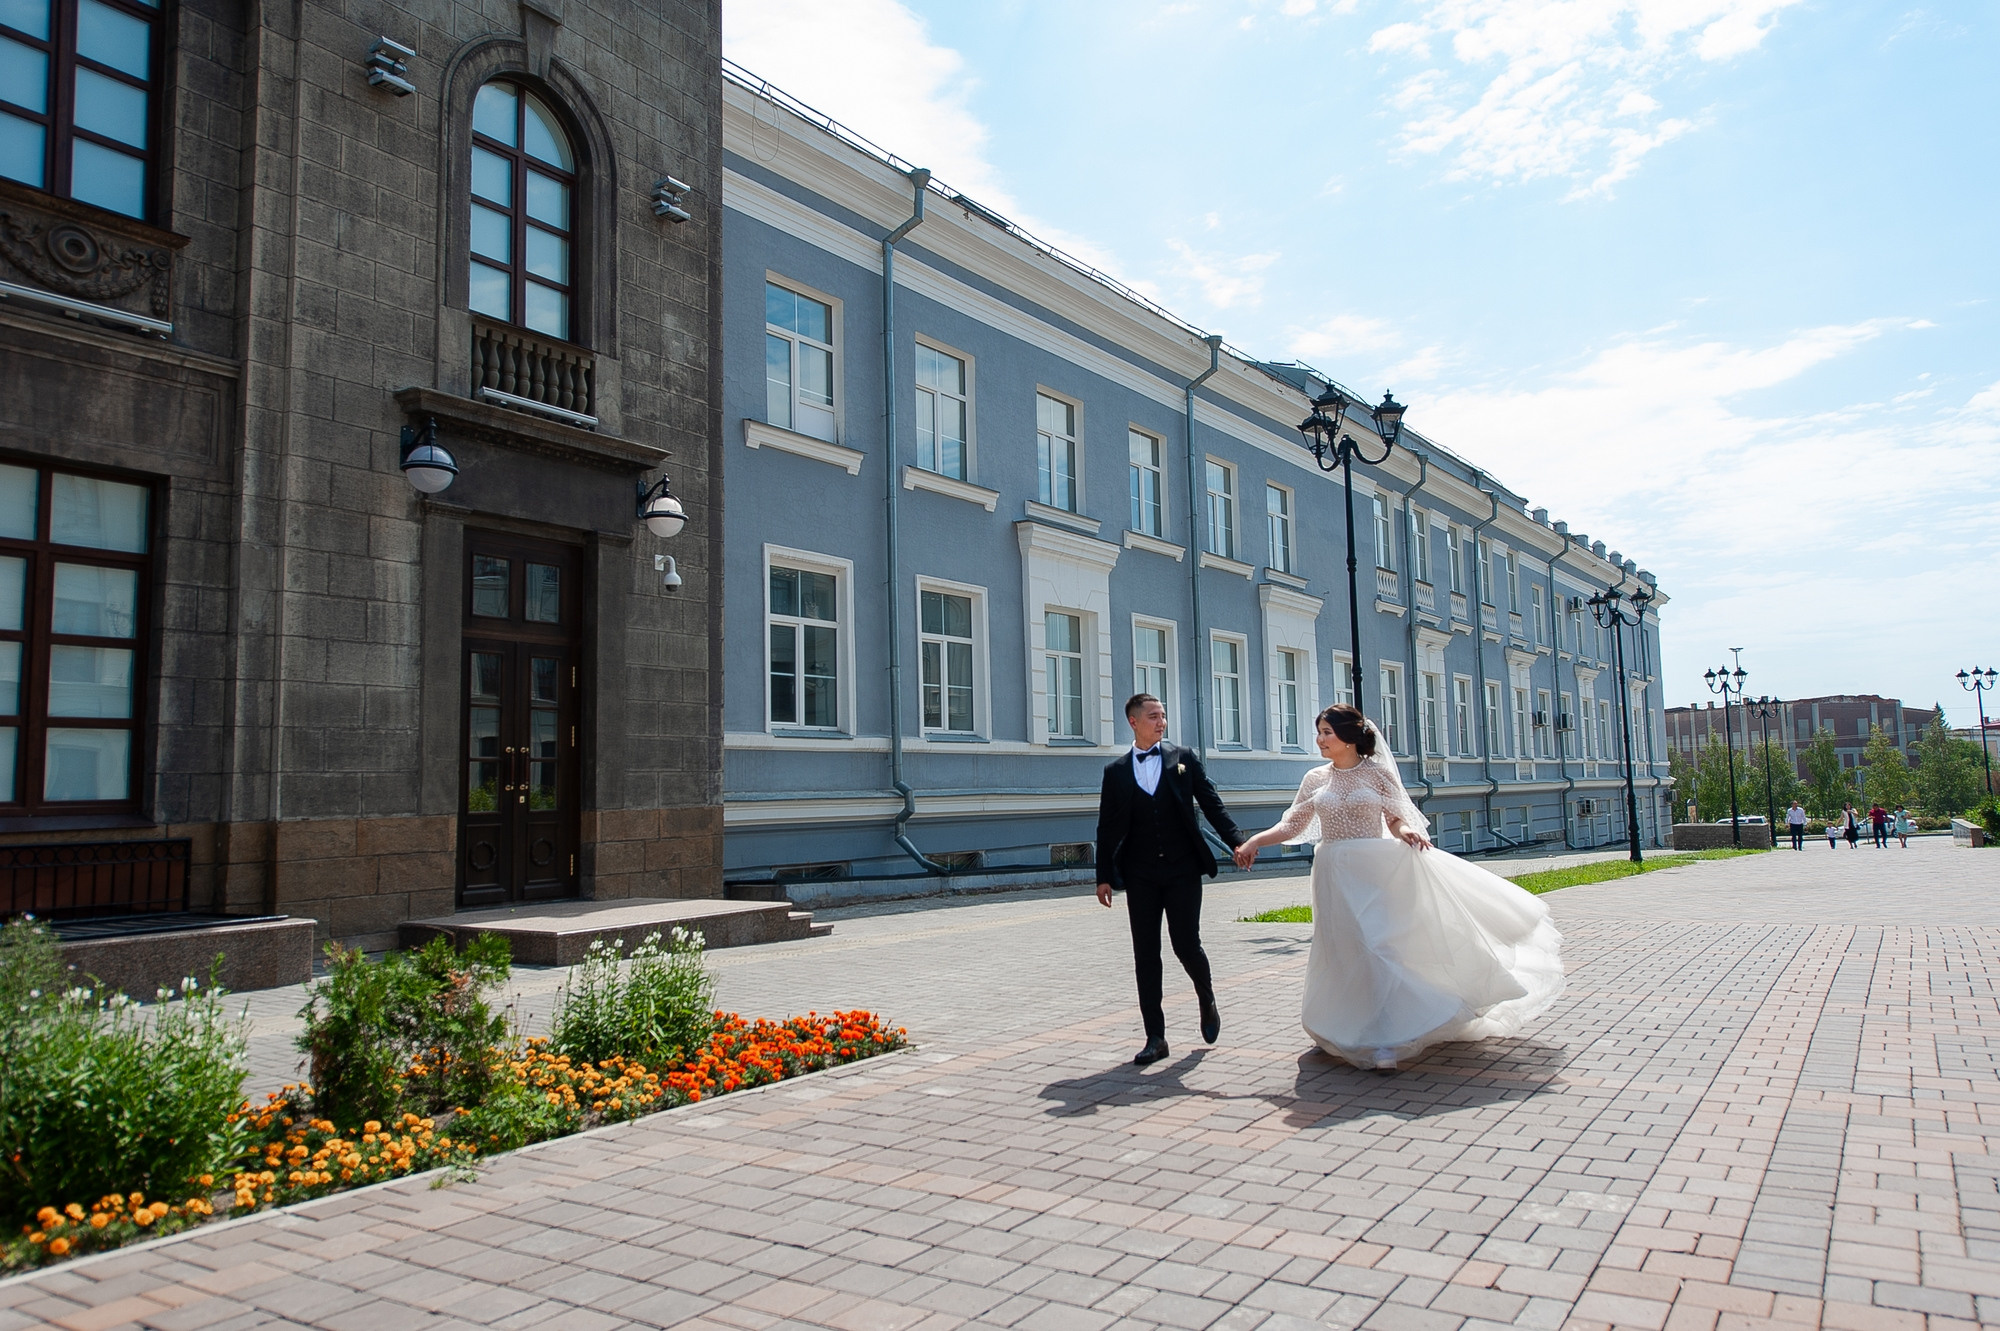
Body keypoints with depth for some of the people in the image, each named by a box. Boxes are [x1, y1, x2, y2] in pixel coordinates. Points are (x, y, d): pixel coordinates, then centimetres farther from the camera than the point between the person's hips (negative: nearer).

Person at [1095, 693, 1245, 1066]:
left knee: (1186, 945, -4)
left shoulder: (1183, 758, 5)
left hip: (1183, 870, -1)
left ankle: (1207, 1001, 28)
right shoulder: (1115, 771, 7)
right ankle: (1155, 1037, 9)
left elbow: (1212, 805, 4)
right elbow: (1107, 828, 7)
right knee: (1145, 955, 2)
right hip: (1141, 876, 1)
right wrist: (1104, 876, 2)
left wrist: (1237, 841, -9)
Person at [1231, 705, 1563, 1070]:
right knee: (1350, 953, 2)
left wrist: (1406, 831, -19)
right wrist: (1254, 841, -3)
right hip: (1335, 876, 3)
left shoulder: (1378, 772, 0)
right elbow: (1292, 825, 9)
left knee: (1380, 946, -8)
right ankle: (1383, 1040, 14)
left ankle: (1386, 1040, -2)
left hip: (1377, 872, -3)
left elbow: (1397, 819, 3)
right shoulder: (1315, 779, 8)